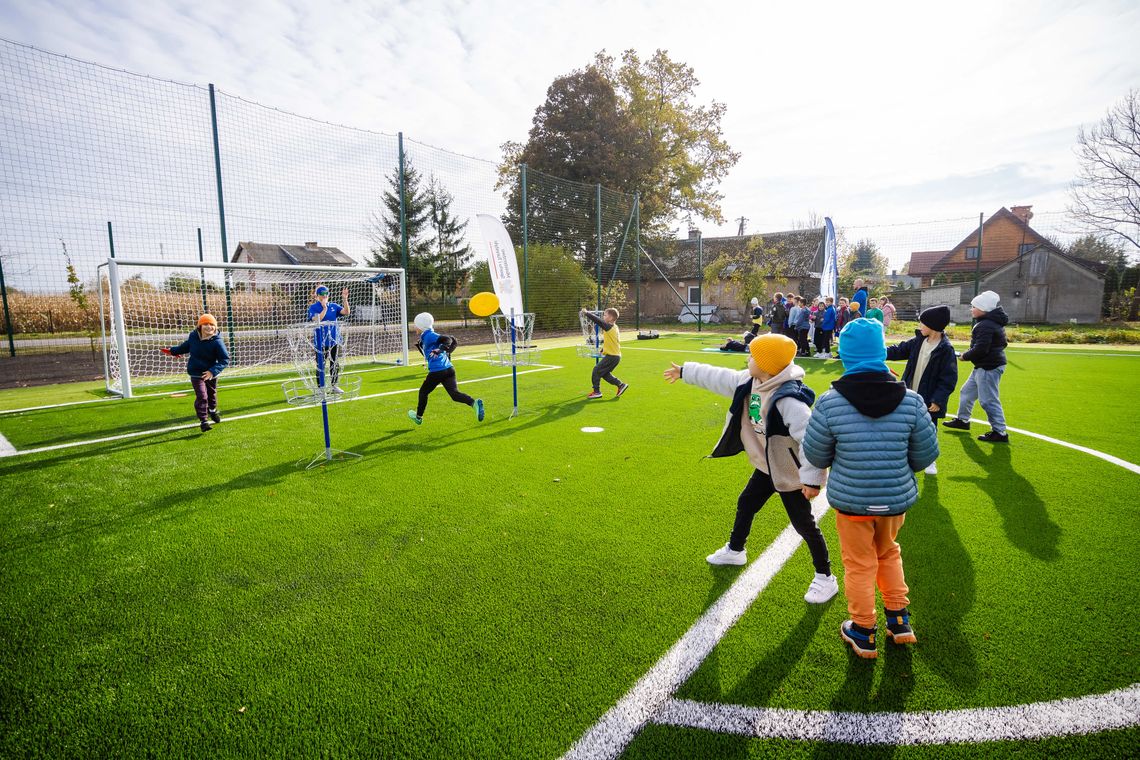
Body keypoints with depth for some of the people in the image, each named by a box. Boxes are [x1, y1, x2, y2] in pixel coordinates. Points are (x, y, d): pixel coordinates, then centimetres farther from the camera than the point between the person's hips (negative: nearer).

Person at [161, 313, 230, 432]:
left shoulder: (217, 342, -20)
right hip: (196, 373, 0)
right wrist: (173, 350, 22)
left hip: (211, 373, 0)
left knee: (212, 393, 23)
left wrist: (213, 371, -33)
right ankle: (203, 421, -2)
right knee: (202, 396, -11)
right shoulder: (193, 336, -9)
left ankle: (212, 410, 51)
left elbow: (225, 360, -22)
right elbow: (185, 346, 16)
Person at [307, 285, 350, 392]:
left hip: (335, 340, 4)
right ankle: (321, 387, 11)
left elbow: (346, 312, -7)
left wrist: (345, 299, -19)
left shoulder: (333, 306, 7)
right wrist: (324, 309, -23)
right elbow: (316, 320, -20)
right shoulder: (313, 307, -4)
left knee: (335, 364, 11)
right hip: (321, 342, -4)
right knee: (321, 365, 2)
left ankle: (334, 385, 23)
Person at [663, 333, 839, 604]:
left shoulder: (788, 399, -33)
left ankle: (825, 578, 26)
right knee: (745, 505, 24)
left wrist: (813, 478, -33)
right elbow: (718, 378, 7)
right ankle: (735, 550, 48)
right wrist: (685, 371, 16)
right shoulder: (749, 382, -7)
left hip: (790, 472, -9)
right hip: (766, 466, 9)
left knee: (804, 525, 5)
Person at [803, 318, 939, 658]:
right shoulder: (911, 401, -14)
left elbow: (815, 456, -9)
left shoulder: (829, 403, -21)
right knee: (888, 553, 29)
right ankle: (899, 620, 40)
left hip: (851, 500, -2)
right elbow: (926, 455, -3)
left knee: (859, 565, 17)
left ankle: (863, 633, 33)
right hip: (896, 498, 3)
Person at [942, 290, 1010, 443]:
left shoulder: (985, 326, -21)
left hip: (988, 367, -11)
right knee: (967, 391, 21)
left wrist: (965, 356, -8)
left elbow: (980, 349, -26)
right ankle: (962, 420, 33)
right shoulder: (993, 322, 13)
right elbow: (1002, 343, 20)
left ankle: (1000, 432, -1)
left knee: (989, 400, -7)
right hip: (985, 366, 11)